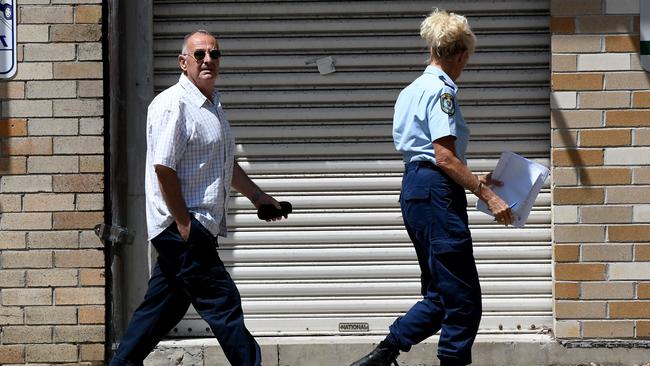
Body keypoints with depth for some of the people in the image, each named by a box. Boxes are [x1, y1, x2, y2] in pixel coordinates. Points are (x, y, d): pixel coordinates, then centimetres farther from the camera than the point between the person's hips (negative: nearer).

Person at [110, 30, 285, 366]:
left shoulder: (212, 105, 20)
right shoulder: (172, 104, -13)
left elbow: (225, 164, 33)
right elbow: (163, 167, -20)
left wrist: (257, 196, 32)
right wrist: (184, 224, -20)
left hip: (198, 227, 10)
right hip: (183, 227, -10)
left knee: (165, 305, 12)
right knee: (223, 303, -8)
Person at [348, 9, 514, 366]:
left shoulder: (412, 91, 19)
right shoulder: (441, 90, -10)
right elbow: (444, 156, -18)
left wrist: (474, 180, 27)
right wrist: (487, 196, -17)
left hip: (414, 191, 10)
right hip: (436, 193, -10)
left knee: (440, 295, 13)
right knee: (463, 299, -5)